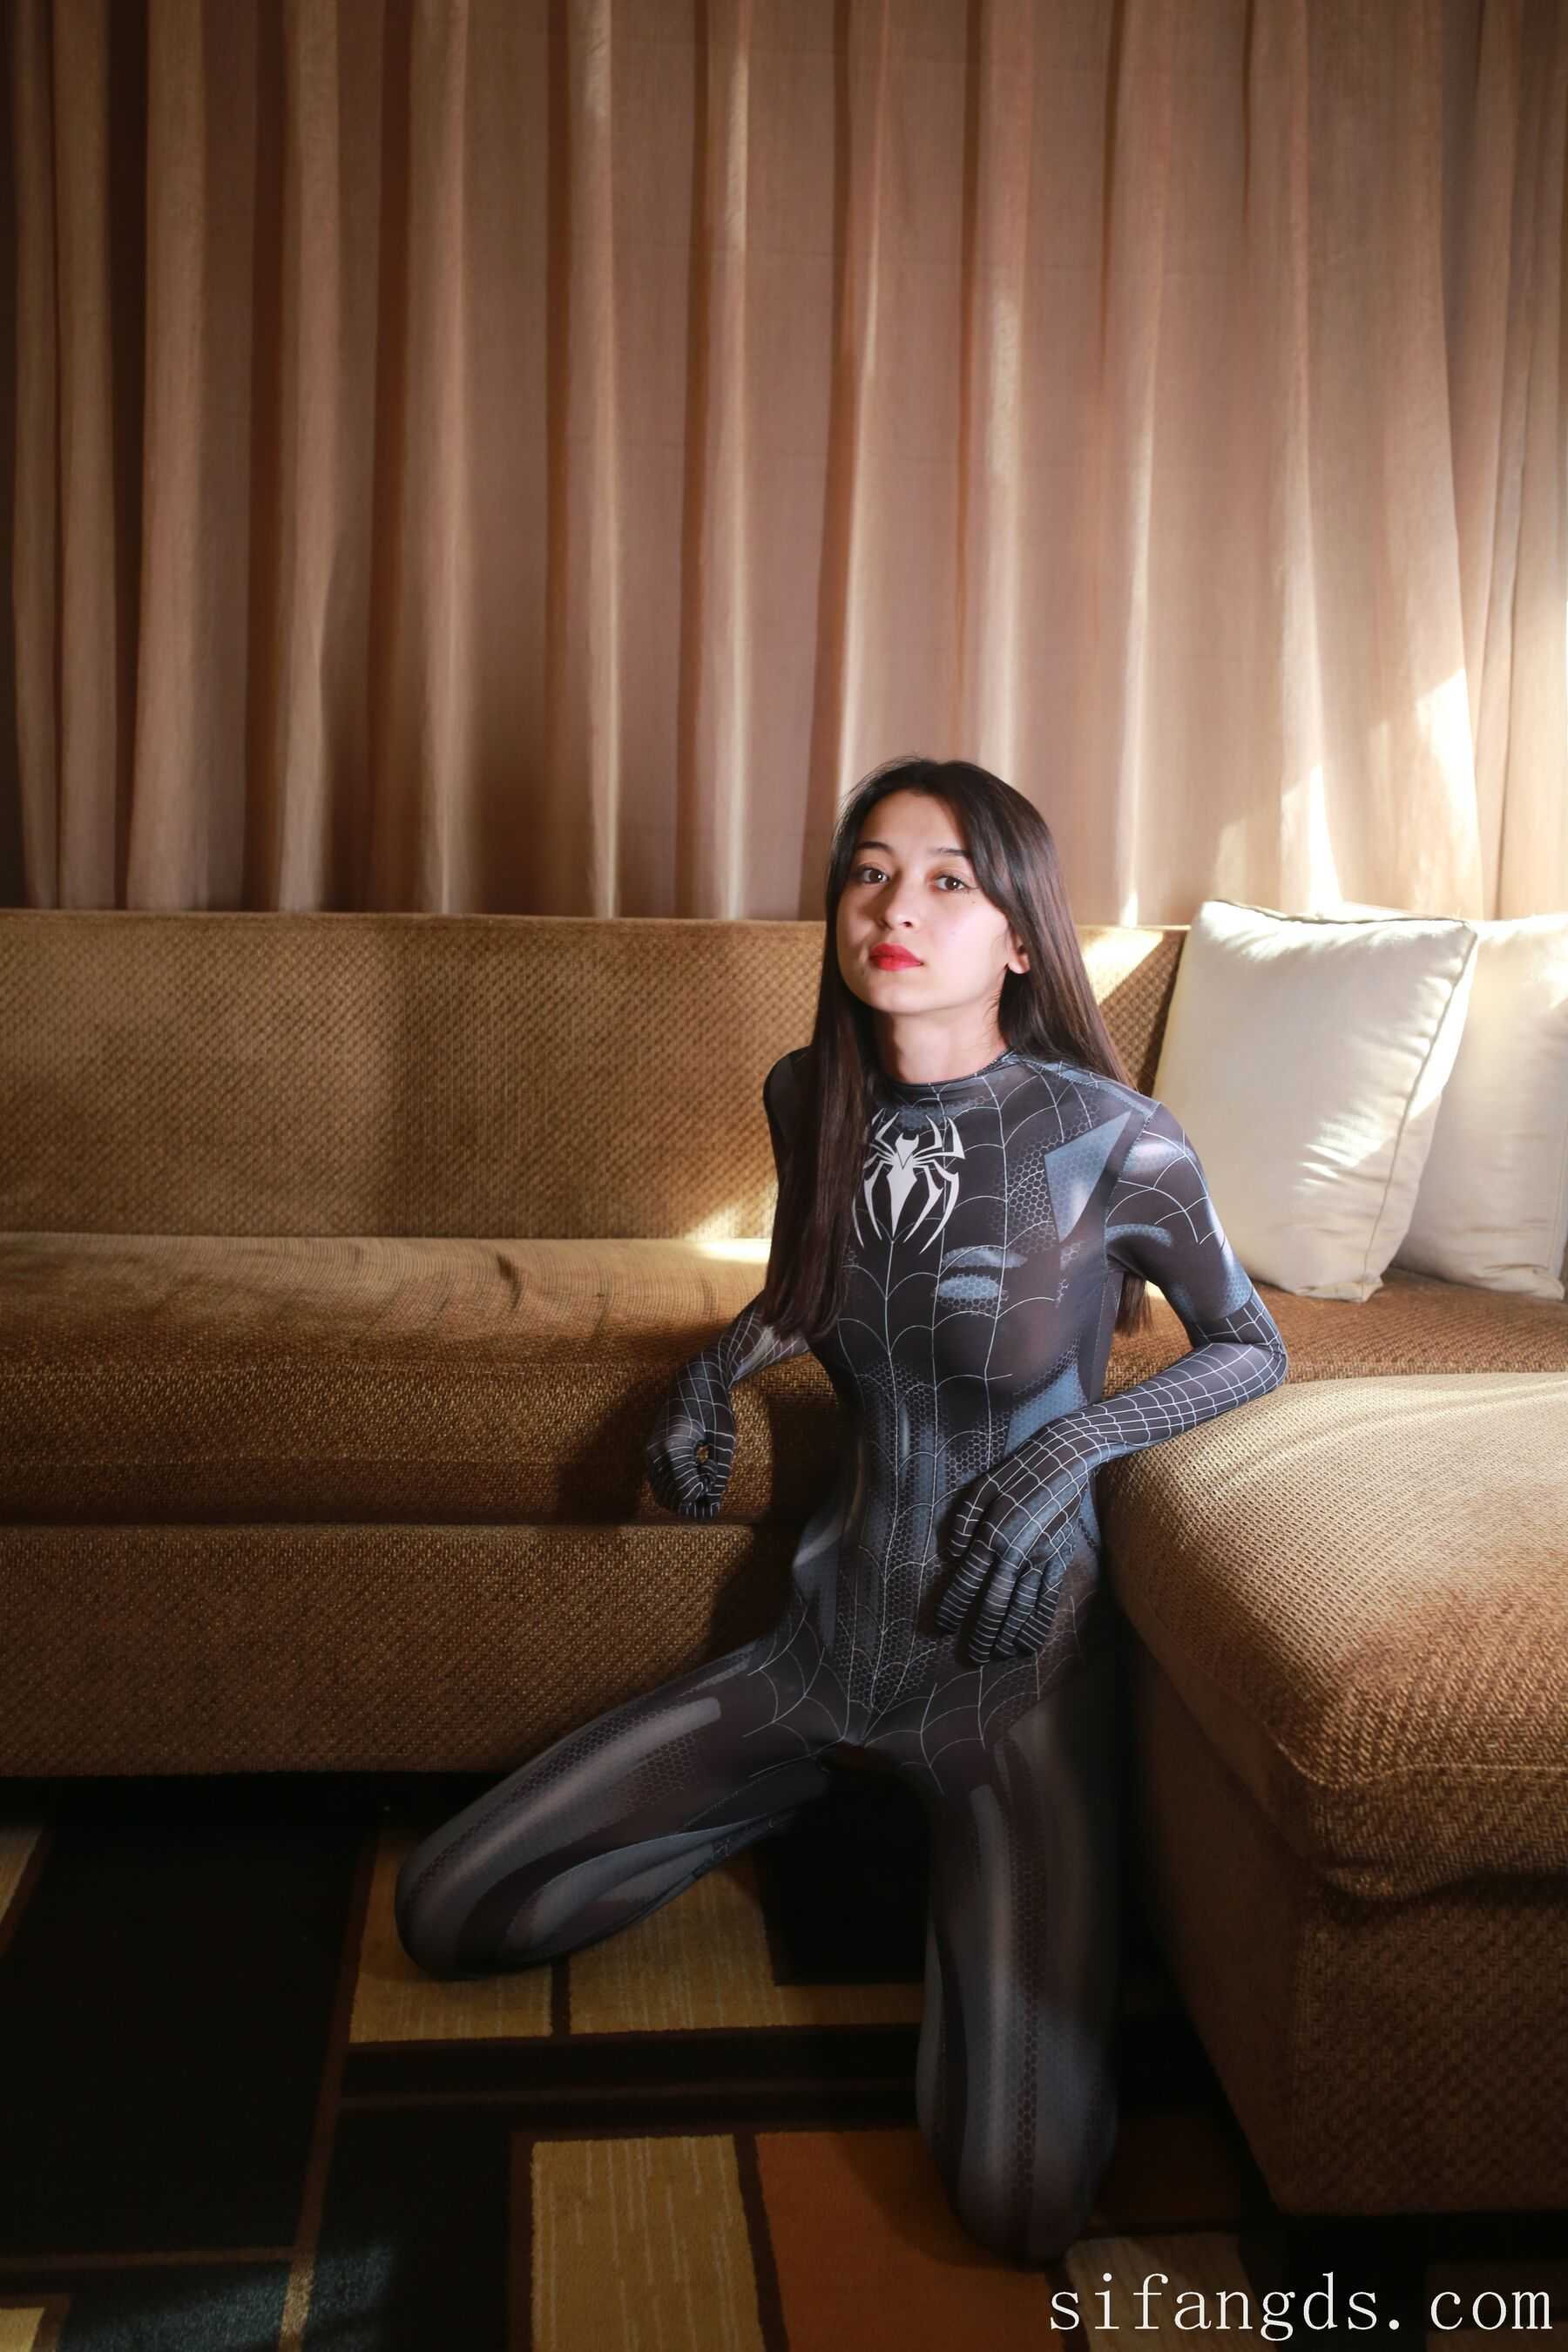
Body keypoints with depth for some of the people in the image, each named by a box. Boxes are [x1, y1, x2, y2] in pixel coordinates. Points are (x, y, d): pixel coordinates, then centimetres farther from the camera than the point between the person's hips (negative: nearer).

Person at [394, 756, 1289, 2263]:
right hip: (825, 1642, 5)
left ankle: (968, 1879, 12)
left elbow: (1253, 1348, -1)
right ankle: (818, 1784, 19)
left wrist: (1076, 1439, -17)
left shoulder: (1109, 1136, -16)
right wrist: (717, 1366, -2)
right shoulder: (809, 1097, -1)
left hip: (1014, 1673, -4)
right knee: (442, 1911, 2)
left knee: (1017, 2205, -18)